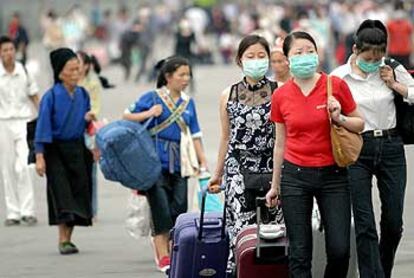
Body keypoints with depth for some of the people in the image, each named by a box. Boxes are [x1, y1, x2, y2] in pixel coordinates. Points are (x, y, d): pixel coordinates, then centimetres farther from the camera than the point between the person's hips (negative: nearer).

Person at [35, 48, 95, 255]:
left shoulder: (82, 94, 3)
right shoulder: (51, 97, -12)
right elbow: (43, 127, -11)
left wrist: (87, 119, -7)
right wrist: (39, 156, -15)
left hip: (77, 149, 5)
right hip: (55, 150, -5)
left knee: (78, 190, 3)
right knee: (61, 193, -11)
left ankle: (68, 238, 13)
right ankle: (63, 240, -11)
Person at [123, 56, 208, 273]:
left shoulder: (188, 103, 14)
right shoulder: (152, 98, 2)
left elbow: (194, 135, 15)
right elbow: (127, 117, 2)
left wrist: (203, 161, 8)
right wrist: (148, 114, -13)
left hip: (179, 164, 4)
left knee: (179, 209, -3)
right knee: (161, 210, -9)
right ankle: (163, 257, -7)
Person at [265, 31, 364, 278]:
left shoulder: (336, 85, -4)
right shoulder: (281, 96, 1)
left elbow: (360, 124, 7)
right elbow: (280, 144, 11)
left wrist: (339, 118, -14)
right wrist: (275, 186, 15)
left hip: (333, 175, -1)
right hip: (295, 176, 1)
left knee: (340, 250, -5)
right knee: (299, 253, -2)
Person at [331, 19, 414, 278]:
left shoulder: (391, 69, 2)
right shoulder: (339, 77, -3)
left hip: (390, 148, 2)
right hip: (357, 150, -2)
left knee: (393, 222, 6)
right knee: (365, 225, -7)